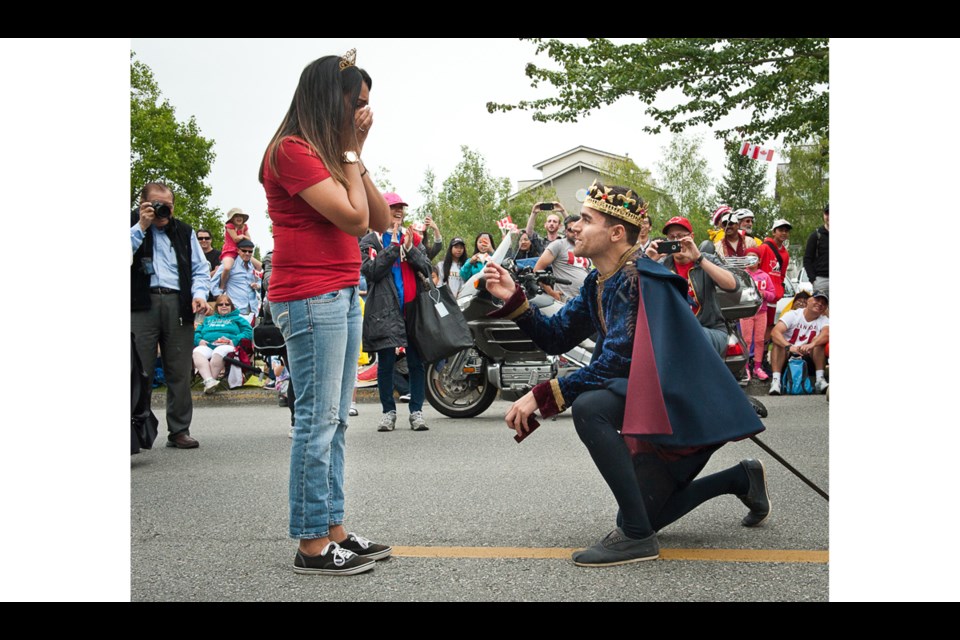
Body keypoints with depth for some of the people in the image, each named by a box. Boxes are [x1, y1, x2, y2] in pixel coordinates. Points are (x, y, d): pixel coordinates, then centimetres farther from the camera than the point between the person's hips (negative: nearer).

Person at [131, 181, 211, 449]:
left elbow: (200, 268, 15)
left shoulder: (184, 232, 19)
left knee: (180, 372, 3)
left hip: (178, 304, 3)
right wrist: (141, 227, -9)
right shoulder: (134, 226, 10)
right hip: (142, 304, -3)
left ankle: (179, 430, 11)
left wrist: (199, 293, -2)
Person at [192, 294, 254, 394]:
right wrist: (199, 340, -1)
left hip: (227, 346, -3)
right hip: (207, 346, 3)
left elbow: (249, 332, 8)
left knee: (219, 352, -40)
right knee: (197, 352, -35)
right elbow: (196, 332, 24)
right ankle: (209, 380, -50)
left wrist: (234, 341, -9)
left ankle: (208, 382, -38)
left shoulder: (237, 319, 26)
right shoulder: (208, 319, 37)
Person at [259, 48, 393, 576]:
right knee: (318, 420, -7)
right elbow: (353, 218, -16)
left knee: (335, 420, 9)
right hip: (309, 299, -9)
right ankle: (312, 546, 0)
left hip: (342, 294, 9)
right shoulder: (292, 150, -9)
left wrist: (355, 155, 7)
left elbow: (380, 221, 13)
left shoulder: (329, 152, 18)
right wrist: (352, 154, -3)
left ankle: (333, 531, 14)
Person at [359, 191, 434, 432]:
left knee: (416, 362, 1)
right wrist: (393, 245, -11)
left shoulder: (413, 238, 16)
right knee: (386, 362, 0)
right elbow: (372, 271, -10)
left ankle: (416, 411, 7)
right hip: (385, 309, -3)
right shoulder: (370, 241, 6)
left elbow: (426, 270, 7)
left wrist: (410, 249, -7)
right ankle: (388, 411, 10)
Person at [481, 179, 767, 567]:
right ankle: (740, 479, 32)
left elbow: (615, 363, -26)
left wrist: (541, 396, -24)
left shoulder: (640, 278, -20)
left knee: (588, 407, -31)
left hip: (689, 403, -10)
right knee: (640, 519, 17)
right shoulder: (599, 284, 8)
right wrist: (513, 299, -4)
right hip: (659, 407, 10)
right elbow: (555, 338, 9)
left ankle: (636, 536, -21)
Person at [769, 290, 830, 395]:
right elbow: (775, 332, -21)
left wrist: (811, 345, -45)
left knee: (819, 342, -21)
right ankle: (775, 381, -39)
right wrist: (789, 347, -40)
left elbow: (826, 334, -24)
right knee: (778, 342, -28)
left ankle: (820, 380, -29)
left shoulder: (824, 320, 1)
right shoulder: (792, 315, -4)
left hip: (809, 357, 1)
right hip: (786, 356, -1)